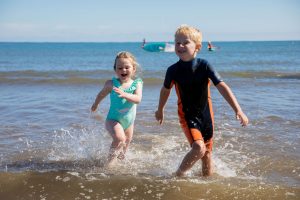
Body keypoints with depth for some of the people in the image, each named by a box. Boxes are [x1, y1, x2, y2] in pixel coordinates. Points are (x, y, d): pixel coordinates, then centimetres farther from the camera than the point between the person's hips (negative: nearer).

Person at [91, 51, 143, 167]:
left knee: (126, 142, 21)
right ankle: (110, 161, -10)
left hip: (129, 120, 4)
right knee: (120, 138, -30)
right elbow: (102, 94, 9)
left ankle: (120, 160, 49)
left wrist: (124, 94, -44)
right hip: (113, 119, -4)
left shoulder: (137, 83, -10)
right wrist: (95, 104, 26)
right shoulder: (111, 84, -12)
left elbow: (138, 99, -27)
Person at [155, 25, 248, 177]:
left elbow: (222, 87, -19)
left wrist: (238, 110, -27)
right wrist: (160, 110, 22)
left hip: (206, 114, 2)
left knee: (207, 154, 12)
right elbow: (165, 90, 8)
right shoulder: (173, 70, -12)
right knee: (198, 148, -22)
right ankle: (178, 174, -1)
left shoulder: (204, 66, -14)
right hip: (187, 115, -2)